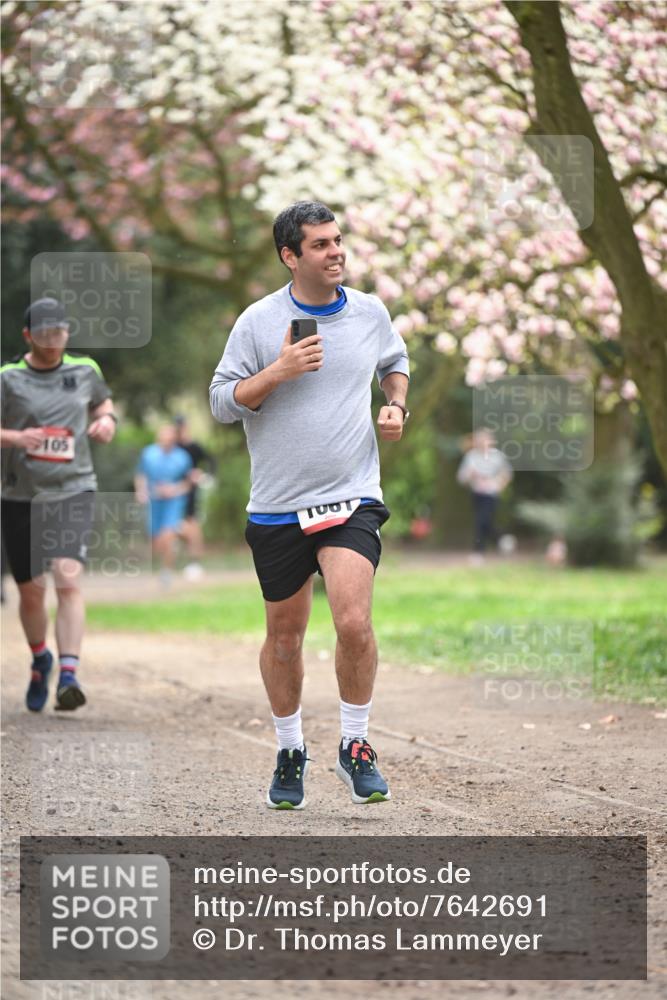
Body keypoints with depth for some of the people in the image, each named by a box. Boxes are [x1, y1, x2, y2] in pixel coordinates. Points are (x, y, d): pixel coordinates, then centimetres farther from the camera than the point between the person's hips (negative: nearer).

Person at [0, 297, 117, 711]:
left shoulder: (85, 371, 7)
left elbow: (103, 399, 27)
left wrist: (107, 419, 6)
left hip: (73, 491, 0)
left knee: (69, 578, -20)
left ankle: (69, 675, -25)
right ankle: (40, 659, 37)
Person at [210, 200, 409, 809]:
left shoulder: (371, 313, 4)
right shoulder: (258, 321, -4)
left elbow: (396, 361, 25)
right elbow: (222, 403, -2)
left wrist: (396, 405, 5)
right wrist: (278, 372, -16)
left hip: (352, 500, 0)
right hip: (277, 507, 0)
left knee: (353, 622, -18)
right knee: (285, 633, 10)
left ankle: (356, 746, 1)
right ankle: (290, 752, 29)